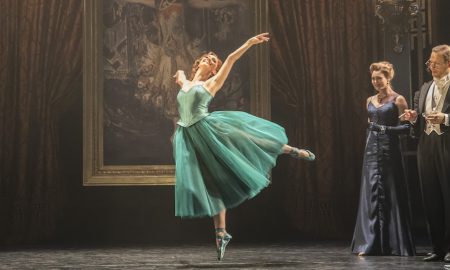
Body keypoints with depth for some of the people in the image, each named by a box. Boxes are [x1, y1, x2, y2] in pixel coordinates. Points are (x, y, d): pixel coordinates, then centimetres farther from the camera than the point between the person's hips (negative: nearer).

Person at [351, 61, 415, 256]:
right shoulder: (370, 101, 14)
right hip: (371, 151, 5)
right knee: (371, 194, -1)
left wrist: (386, 129, -17)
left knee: (390, 195, -2)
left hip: (389, 151, -5)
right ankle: (370, 243, -2)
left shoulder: (398, 100, -2)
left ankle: (394, 244, 6)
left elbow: (406, 127, -7)